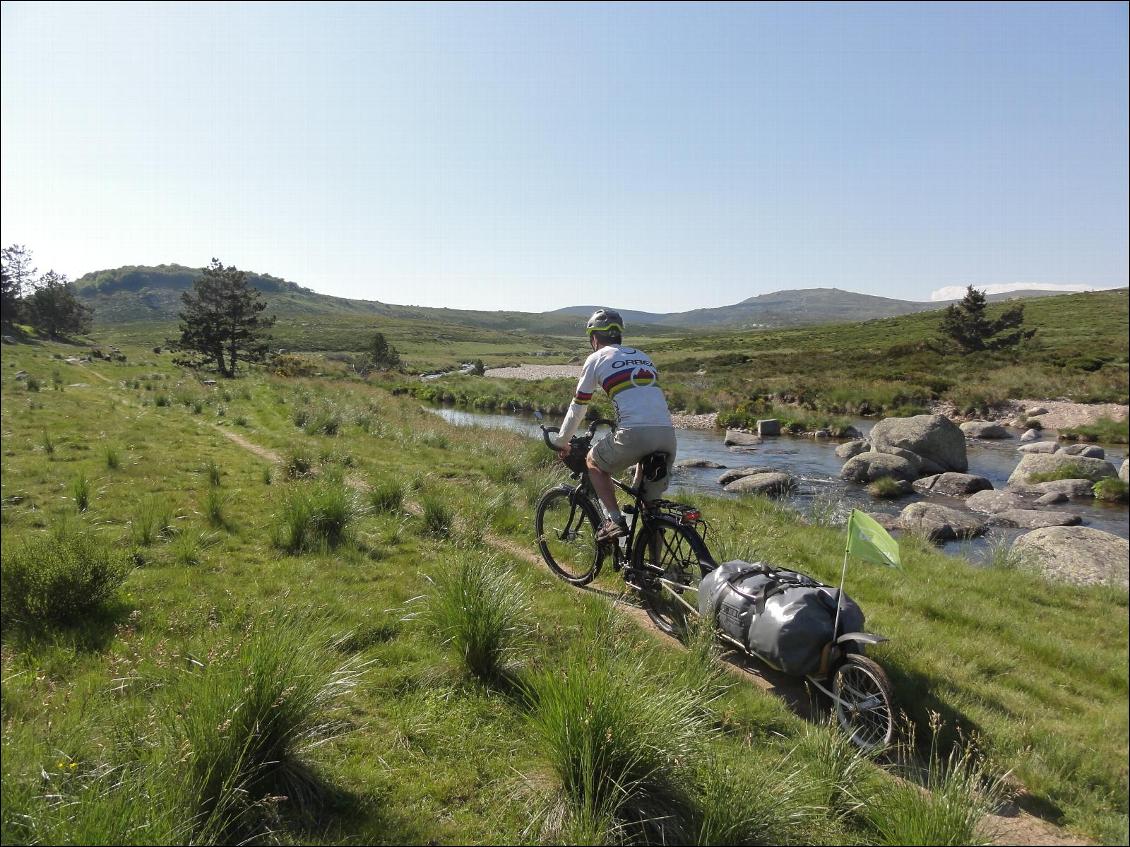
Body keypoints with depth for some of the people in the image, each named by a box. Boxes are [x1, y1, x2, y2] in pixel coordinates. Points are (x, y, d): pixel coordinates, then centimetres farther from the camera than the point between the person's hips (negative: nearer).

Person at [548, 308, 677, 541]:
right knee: (651, 502, 23)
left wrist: (561, 442, 31)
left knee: (594, 462, 22)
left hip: (634, 433, -5)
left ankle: (615, 520, 10)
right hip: (667, 435, 6)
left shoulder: (597, 358, 12)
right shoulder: (642, 356, 28)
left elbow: (578, 407, 17)